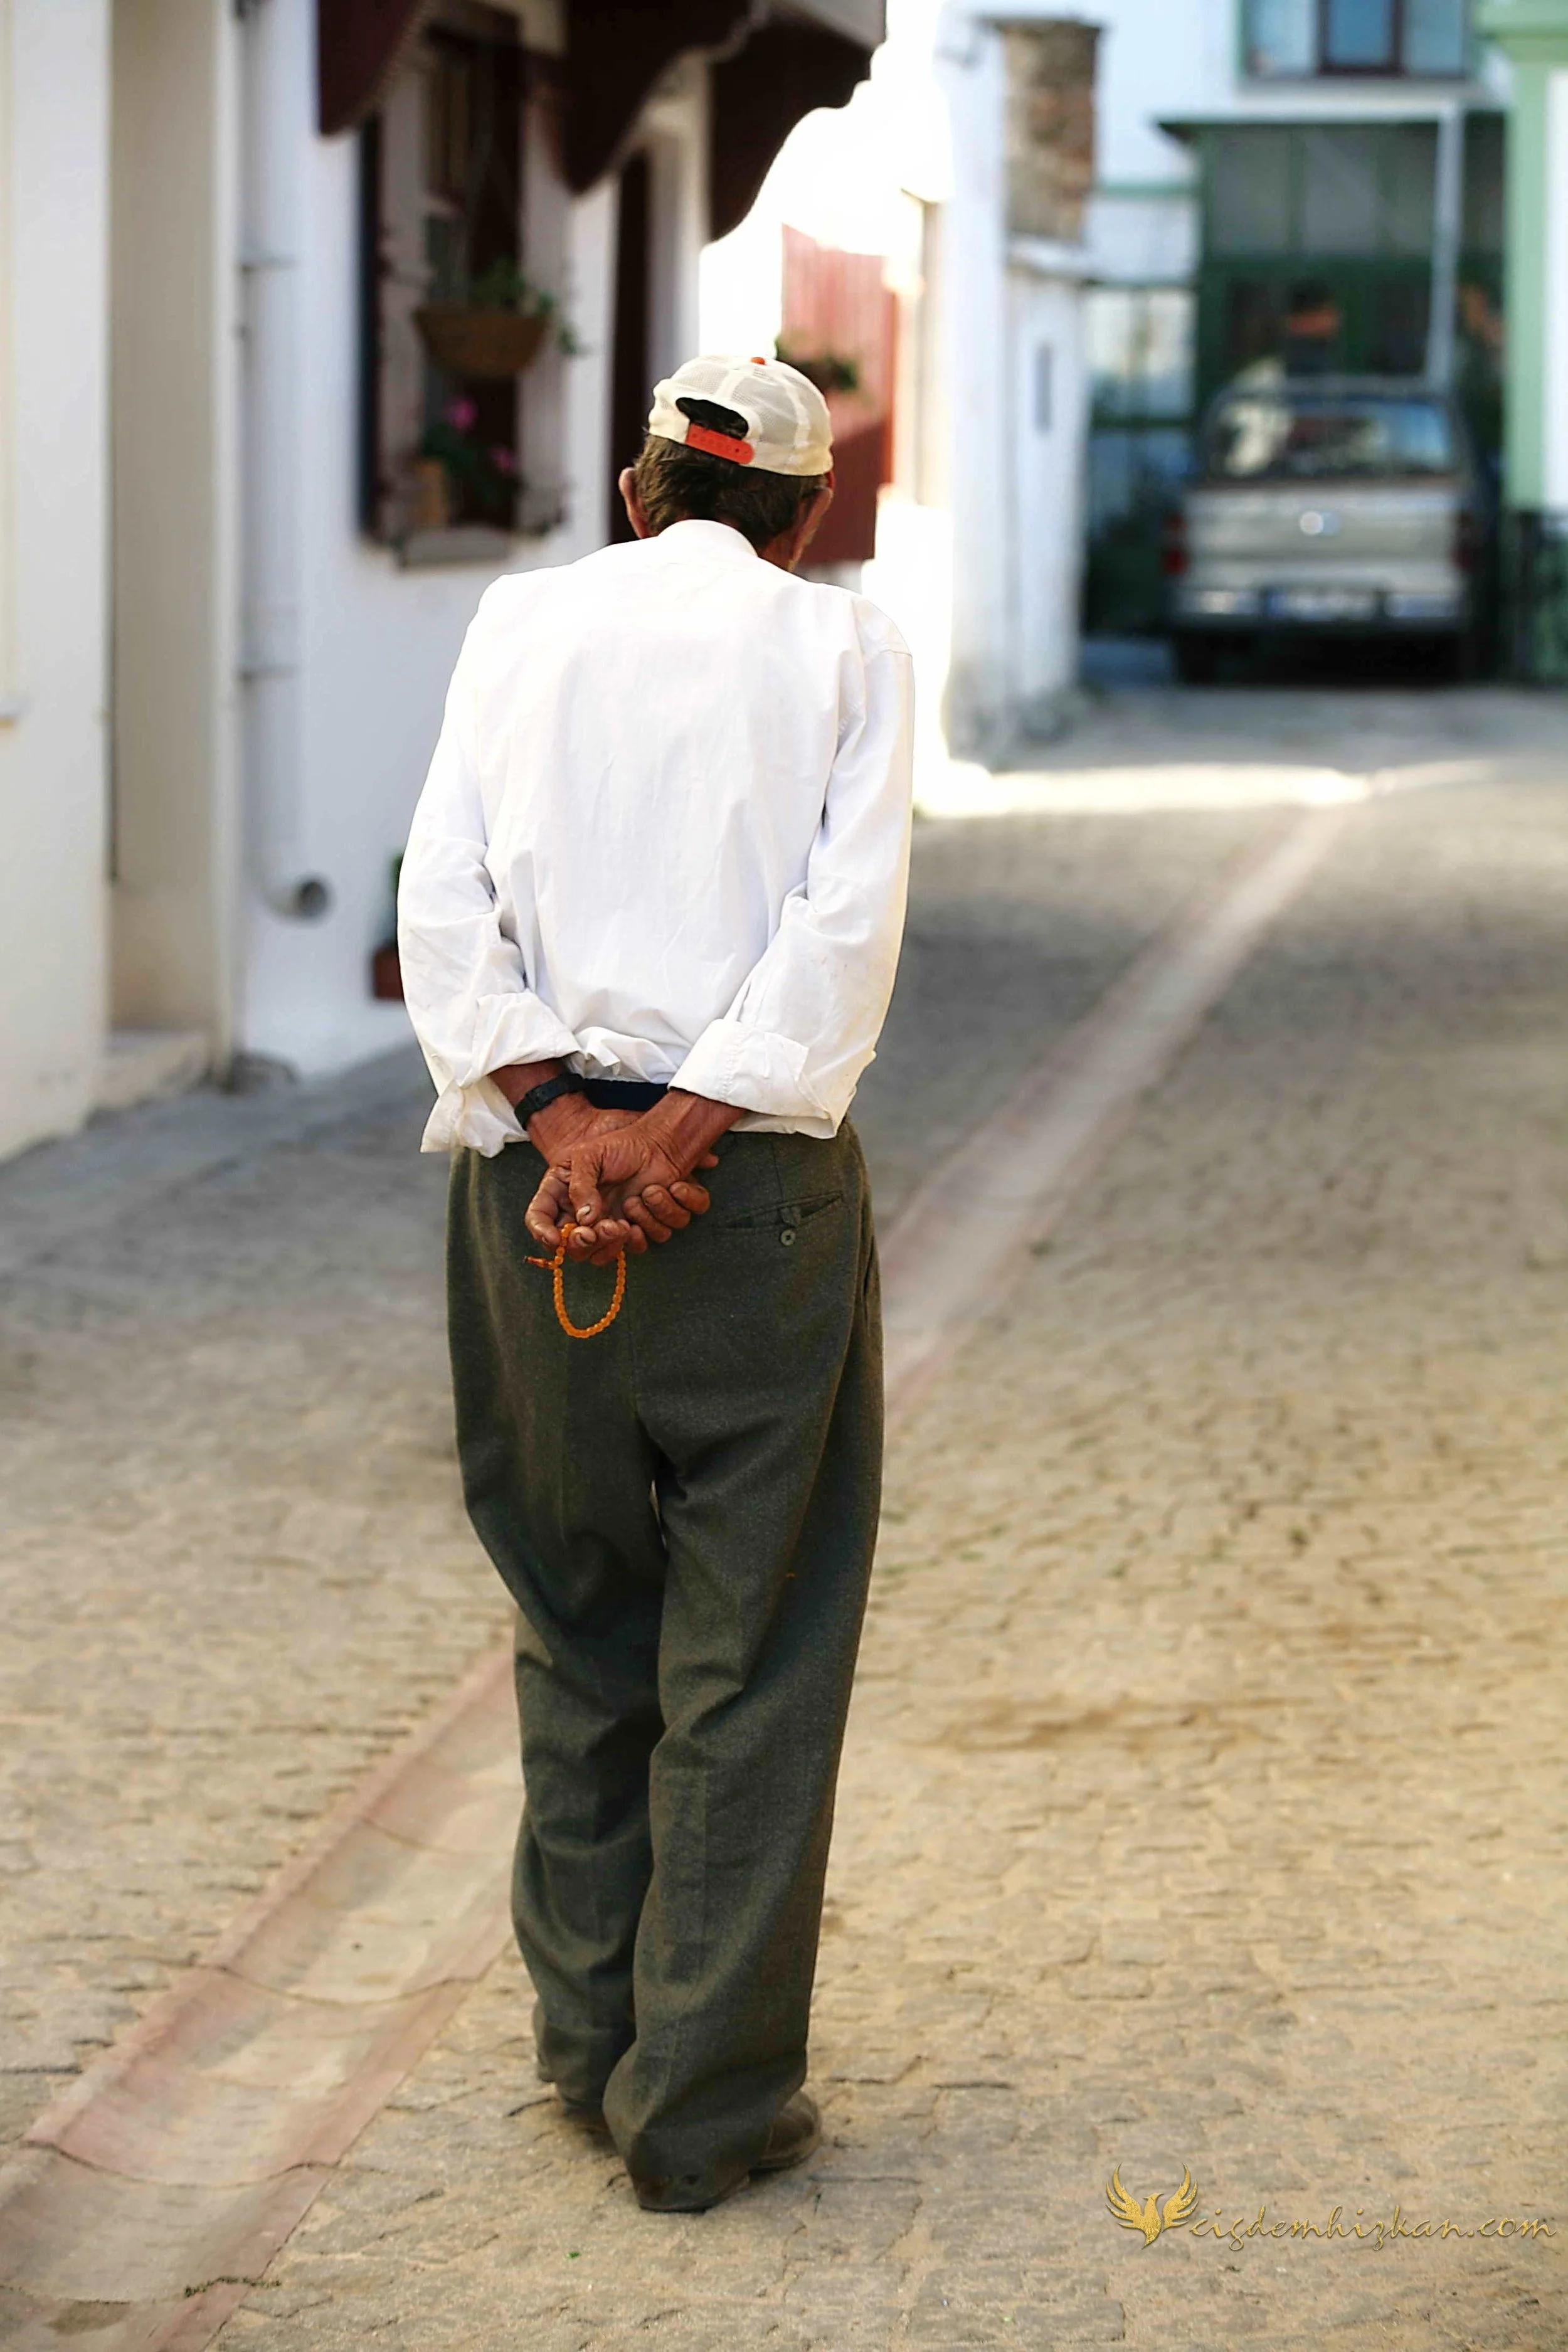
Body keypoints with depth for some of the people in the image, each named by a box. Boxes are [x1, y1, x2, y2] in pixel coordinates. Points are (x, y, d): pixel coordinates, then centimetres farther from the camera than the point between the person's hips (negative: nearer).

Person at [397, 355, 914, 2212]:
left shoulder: (523, 617, 8)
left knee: (577, 1621, 15)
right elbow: (847, 930, -9)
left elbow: (441, 904, -2)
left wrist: (560, 1125, -9)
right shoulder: (843, 643, 3)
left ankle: (589, 2038, 23)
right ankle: (704, 2103, 8)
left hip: (533, 1163, 3)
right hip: (762, 1179, -2)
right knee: (752, 1648, 5)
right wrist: (678, 1139, -13)